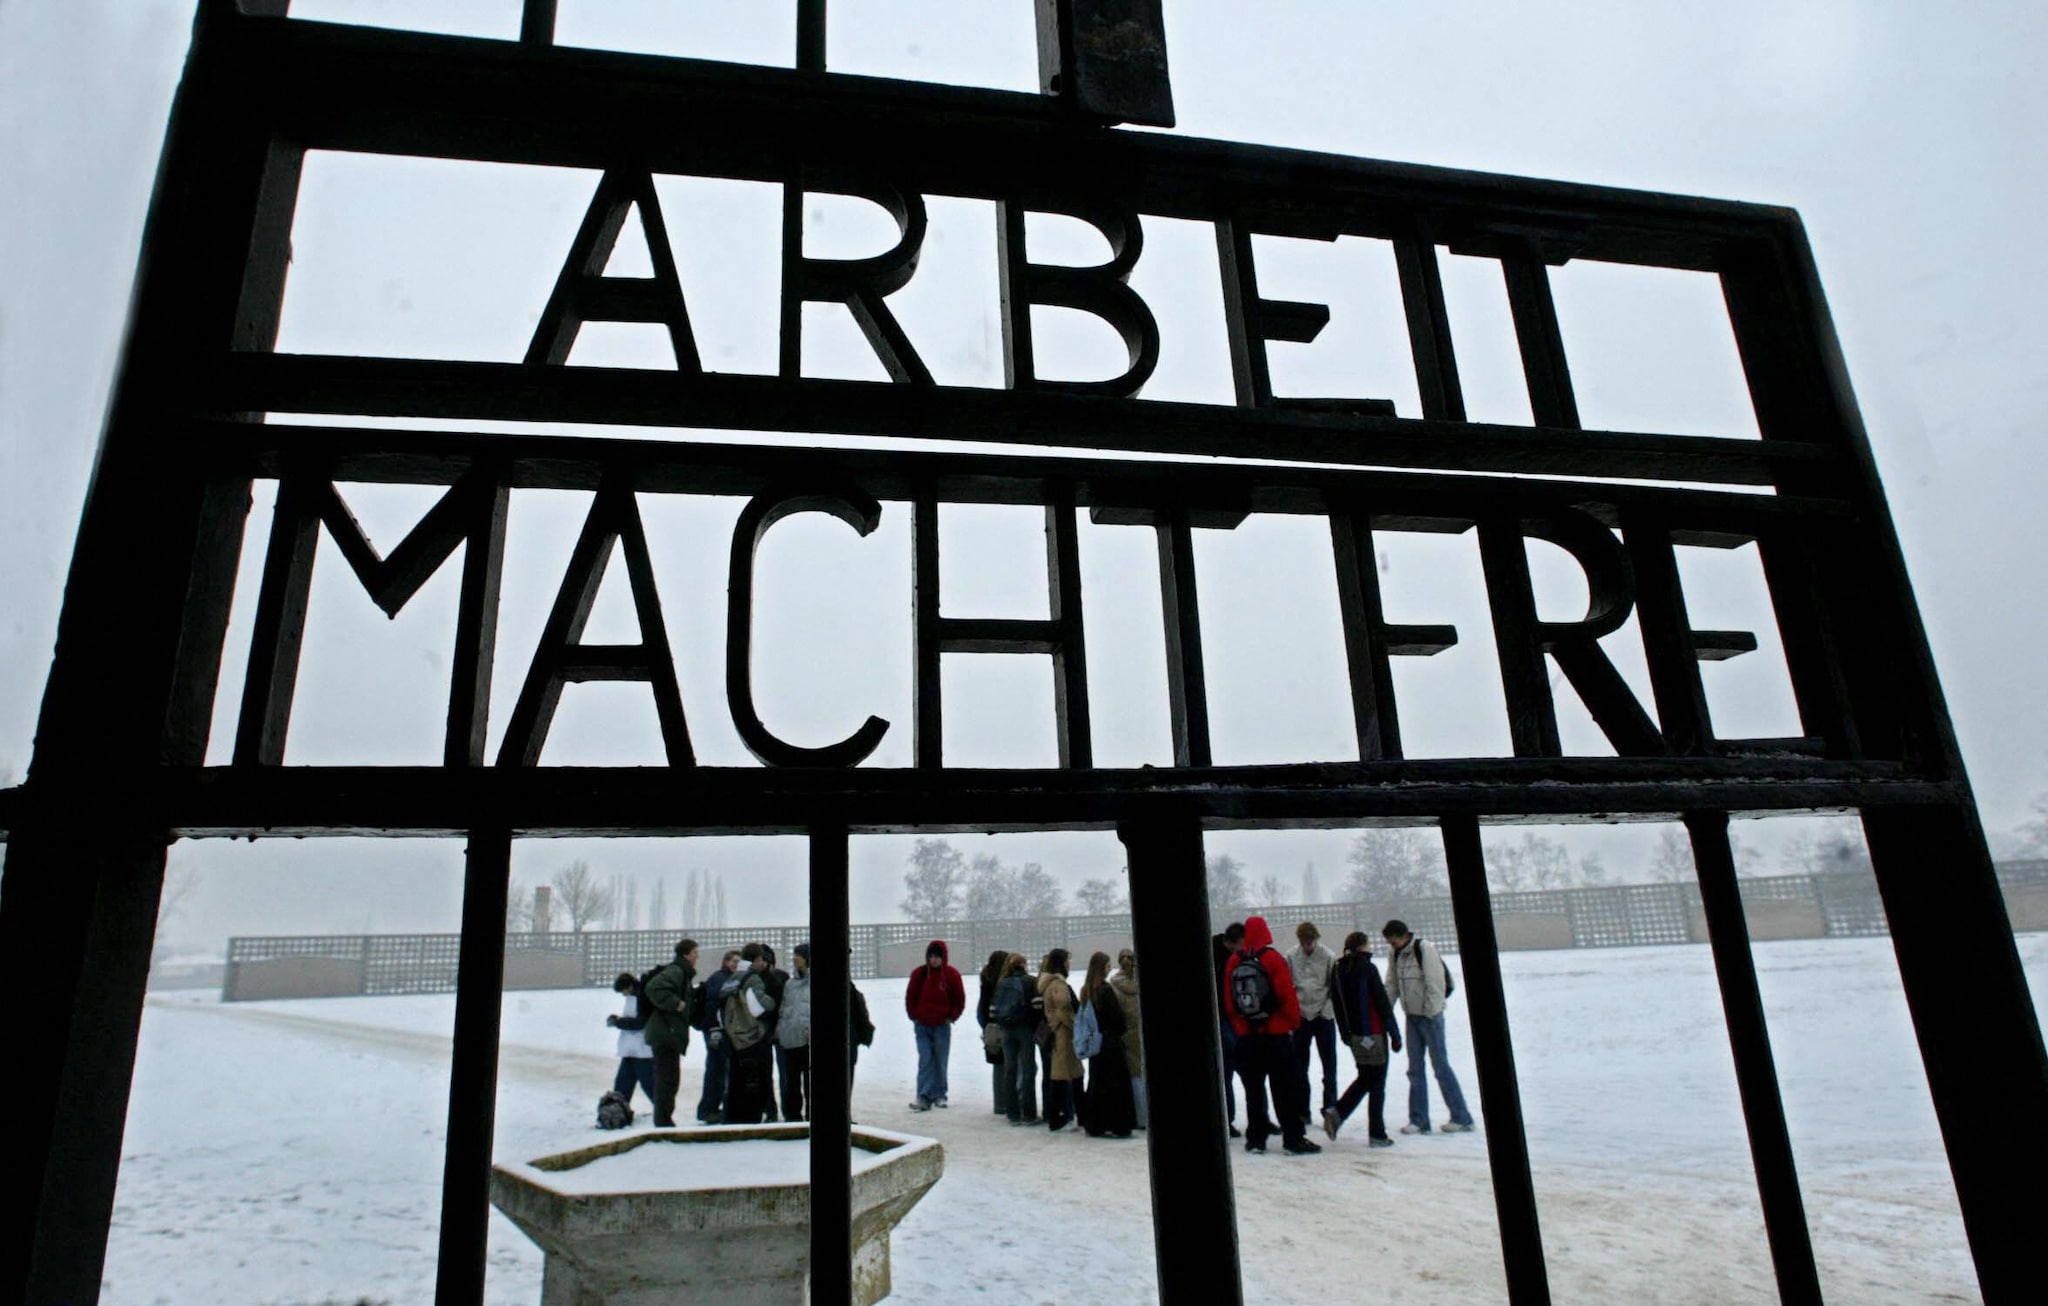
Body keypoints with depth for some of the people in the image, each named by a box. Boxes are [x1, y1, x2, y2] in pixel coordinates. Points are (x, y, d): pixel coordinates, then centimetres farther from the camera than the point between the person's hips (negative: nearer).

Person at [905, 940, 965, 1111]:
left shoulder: (952, 974, -5)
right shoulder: (919, 973, -2)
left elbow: (960, 999, 3)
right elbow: (910, 997, 7)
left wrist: (951, 1017, -1)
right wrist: (914, 1017, 2)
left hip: (942, 1026, 0)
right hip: (922, 1026, 0)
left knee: (940, 1062, 6)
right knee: (925, 1061, -7)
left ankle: (939, 1095, 17)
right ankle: (924, 1097, -9)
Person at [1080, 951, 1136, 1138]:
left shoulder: (1086, 990, 6)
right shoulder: (1106, 989, -17)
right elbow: (1117, 1016, -15)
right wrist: (1123, 1027, 6)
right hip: (1110, 1042, -8)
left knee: (1096, 1082, 13)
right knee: (1115, 1082, -1)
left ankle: (1094, 1125, 17)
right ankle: (1116, 1125, -1)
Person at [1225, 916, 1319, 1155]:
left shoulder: (1234, 963, 2)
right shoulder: (1272, 959, -11)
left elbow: (1229, 1000, 6)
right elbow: (1287, 995, -12)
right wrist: (1294, 1022, 1)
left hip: (1246, 1037, 4)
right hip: (1276, 1035, -4)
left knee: (1253, 1089, 11)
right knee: (1285, 1088, 2)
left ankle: (1255, 1138, 13)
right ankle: (1293, 1139, 2)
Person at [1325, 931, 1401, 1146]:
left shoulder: (1339, 970, 6)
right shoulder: (1368, 969, -13)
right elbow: (1383, 1003, -13)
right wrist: (1395, 1034, -7)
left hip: (1354, 1035, 7)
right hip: (1373, 1034, -7)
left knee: (1365, 1078, 19)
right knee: (1377, 1083, 3)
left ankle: (1336, 1112, 4)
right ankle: (1377, 1134, 7)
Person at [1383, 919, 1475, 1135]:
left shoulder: (1425, 951, -17)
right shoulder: (1395, 956, 5)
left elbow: (1435, 984, -18)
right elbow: (1392, 986, 10)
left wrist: (1431, 1013, -16)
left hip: (1430, 1015, -7)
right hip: (1412, 1017, 7)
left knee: (1440, 1065, -2)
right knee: (1415, 1069, 9)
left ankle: (1462, 1118, 9)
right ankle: (1419, 1120, 15)